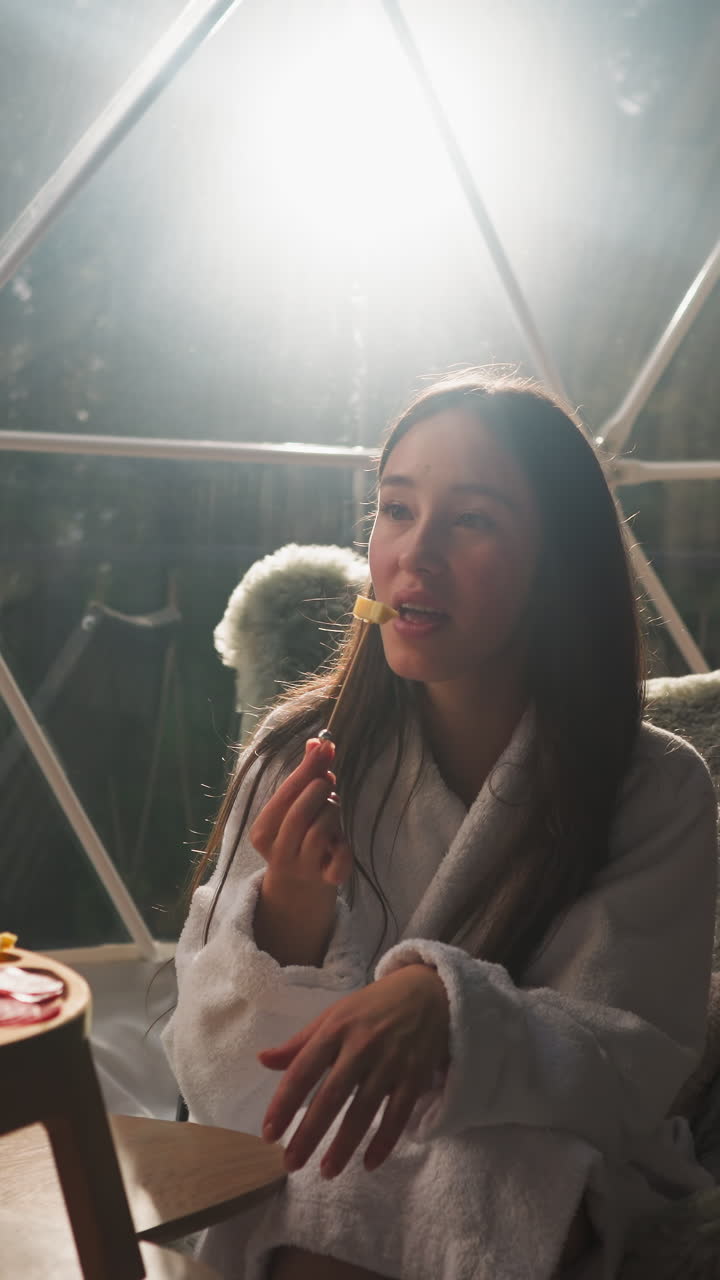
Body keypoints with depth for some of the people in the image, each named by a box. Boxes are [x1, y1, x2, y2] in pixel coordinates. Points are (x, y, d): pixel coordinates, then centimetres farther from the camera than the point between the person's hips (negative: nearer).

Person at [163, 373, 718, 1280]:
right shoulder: (302, 757, -6)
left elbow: (631, 1069, -13)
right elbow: (214, 1084, -5)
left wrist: (445, 1001, -33)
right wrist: (286, 912, -26)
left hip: (541, 1194, 1)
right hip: (311, 1173, 0)